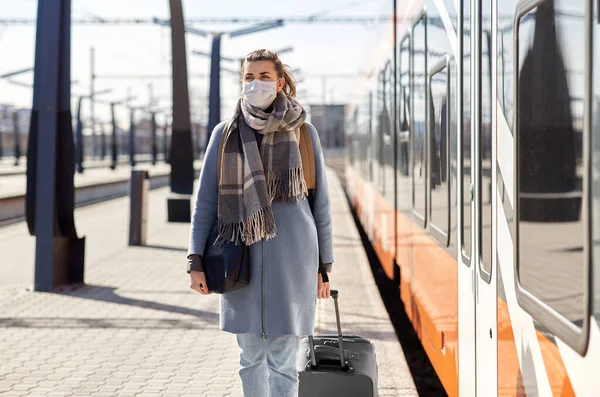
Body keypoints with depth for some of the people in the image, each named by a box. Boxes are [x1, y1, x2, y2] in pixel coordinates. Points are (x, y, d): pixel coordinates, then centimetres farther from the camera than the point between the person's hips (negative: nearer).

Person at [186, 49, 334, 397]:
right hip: (244, 258, 2)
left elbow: (321, 202, 5)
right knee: (251, 357, 11)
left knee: (282, 362, -2)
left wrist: (324, 266, 3)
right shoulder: (225, 134, 5)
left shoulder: (304, 132, 2)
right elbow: (206, 201, 5)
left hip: (292, 255, -2)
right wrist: (196, 262, -3)